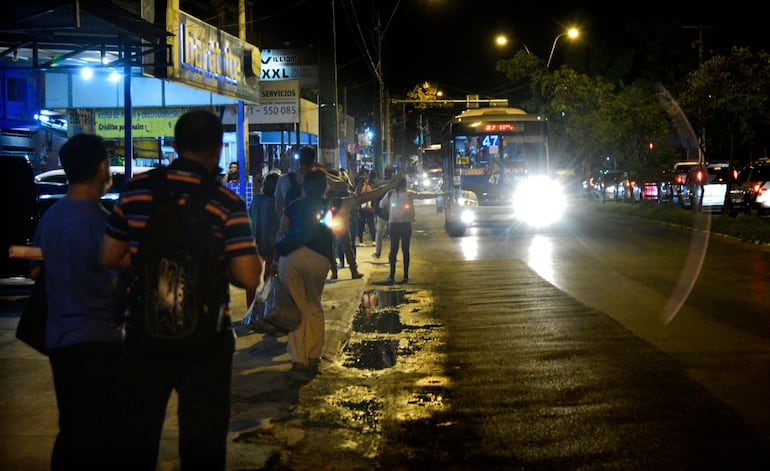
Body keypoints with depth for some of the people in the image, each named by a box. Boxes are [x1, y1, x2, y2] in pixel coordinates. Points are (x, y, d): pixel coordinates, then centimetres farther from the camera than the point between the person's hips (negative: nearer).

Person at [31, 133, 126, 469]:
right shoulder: (101, 220, -16)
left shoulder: (50, 217, 4)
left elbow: (36, 269, 15)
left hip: (58, 338, 7)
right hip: (98, 340, -7)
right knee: (99, 436, 2)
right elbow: (121, 286, -17)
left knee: (71, 431, 18)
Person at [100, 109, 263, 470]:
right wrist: (214, 267, 2)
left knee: (137, 439, 18)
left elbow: (110, 257, 3)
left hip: (145, 332, 3)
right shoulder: (227, 203, -13)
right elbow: (248, 278, -18)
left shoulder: (137, 188, -3)